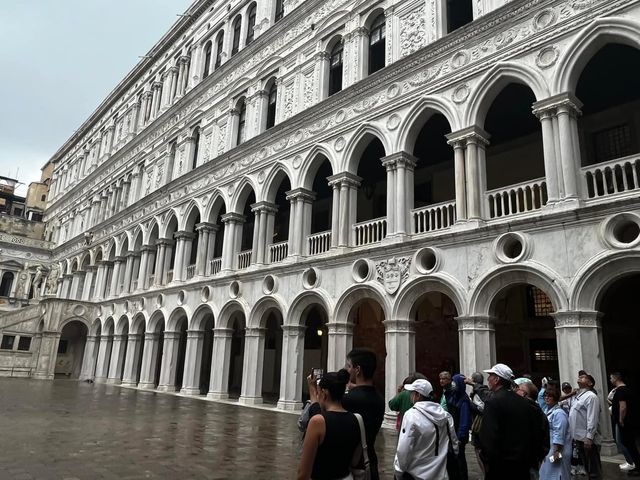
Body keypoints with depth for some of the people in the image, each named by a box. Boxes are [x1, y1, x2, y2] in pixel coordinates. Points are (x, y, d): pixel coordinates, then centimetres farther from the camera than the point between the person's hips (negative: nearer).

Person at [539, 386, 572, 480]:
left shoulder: (558, 413, -17)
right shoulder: (548, 411, 13)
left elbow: (559, 434, -23)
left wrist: (556, 451, -25)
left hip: (556, 451, -9)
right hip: (548, 450, 9)